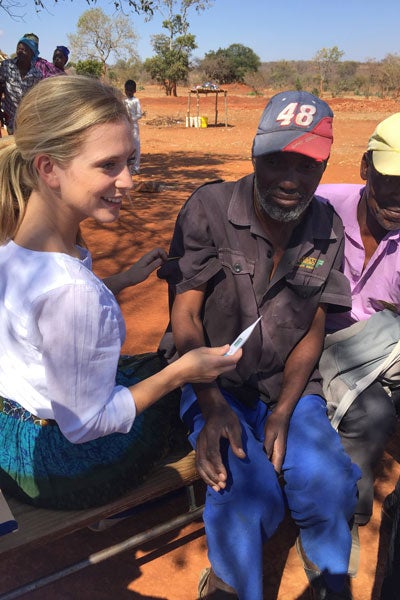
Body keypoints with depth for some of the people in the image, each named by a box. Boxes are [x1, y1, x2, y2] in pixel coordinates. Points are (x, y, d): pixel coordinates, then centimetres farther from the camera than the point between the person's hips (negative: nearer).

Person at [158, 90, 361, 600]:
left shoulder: (327, 229, 0)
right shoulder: (208, 209, -11)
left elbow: (312, 333, 3)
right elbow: (185, 317, -11)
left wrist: (283, 413, -10)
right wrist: (211, 406, -21)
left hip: (289, 385, 3)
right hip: (216, 381, -2)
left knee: (329, 486, -19)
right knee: (245, 493, -25)